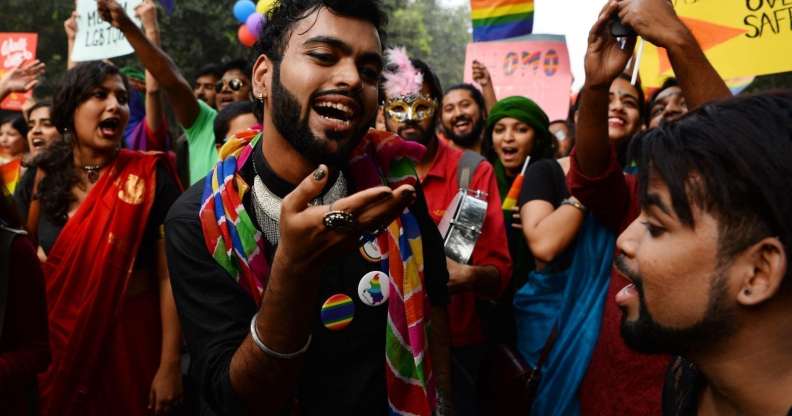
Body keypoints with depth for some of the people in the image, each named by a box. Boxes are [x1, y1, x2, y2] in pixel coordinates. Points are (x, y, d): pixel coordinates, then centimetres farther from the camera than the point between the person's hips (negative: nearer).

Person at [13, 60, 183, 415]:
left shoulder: (149, 175, -11)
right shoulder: (42, 177, -2)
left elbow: (169, 274, -13)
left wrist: (170, 364, -15)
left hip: (132, 338, -3)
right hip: (59, 340, 3)